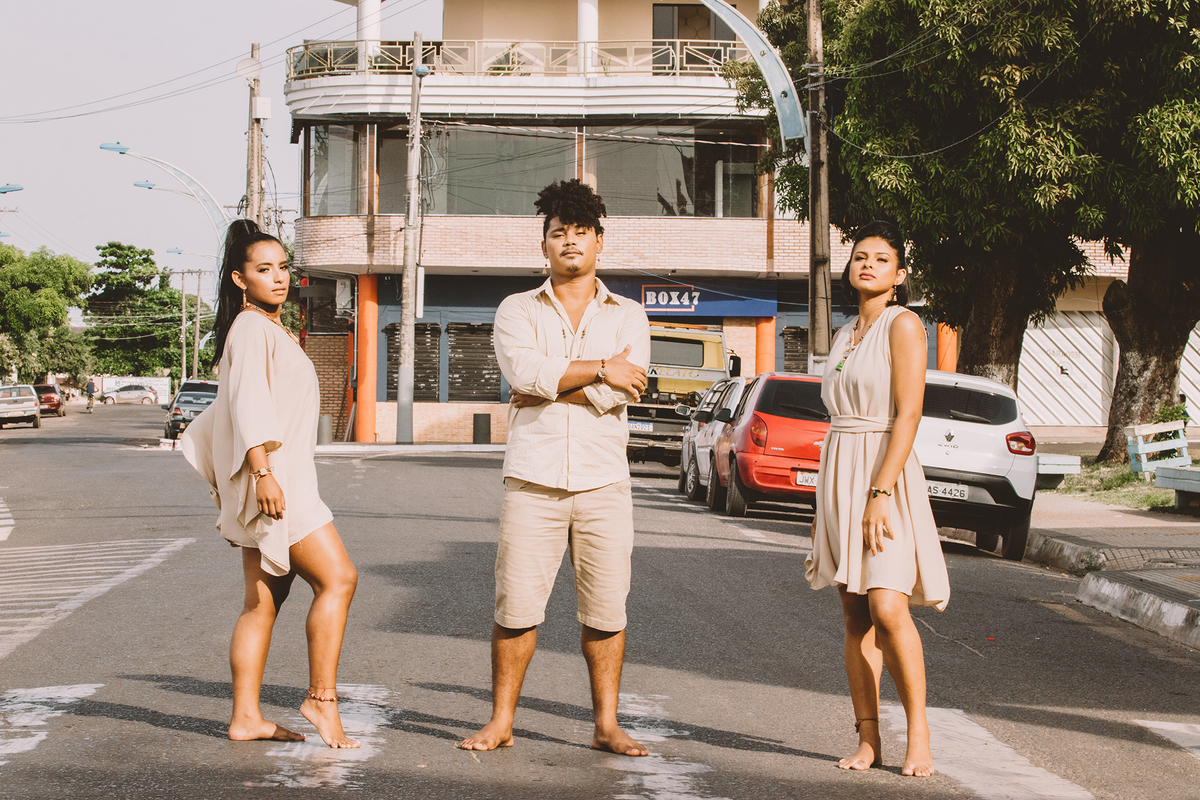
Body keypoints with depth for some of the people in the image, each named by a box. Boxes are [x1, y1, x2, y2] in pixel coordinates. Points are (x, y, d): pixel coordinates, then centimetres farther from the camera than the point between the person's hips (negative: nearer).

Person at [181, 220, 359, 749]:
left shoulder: (271, 329, 22)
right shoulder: (251, 328, -9)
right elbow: (247, 404, -20)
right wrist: (263, 473, -29)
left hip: (278, 479, 10)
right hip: (272, 478, -10)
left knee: (264, 600, 8)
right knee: (337, 577, -12)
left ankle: (246, 716, 9)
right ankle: (321, 699, -8)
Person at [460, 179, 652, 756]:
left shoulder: (628, 315, 10)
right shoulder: (517, 310, 9)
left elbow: (622, 390, -8)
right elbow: (522, 371, -11)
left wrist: (549, 385, -8)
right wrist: (598, 370, -9)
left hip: (603, 481, 1)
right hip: (532, 479, -1)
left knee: (606, 609, 4)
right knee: (516, 605, -1)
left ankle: (607, 725, 13)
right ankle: (501, 722, 10)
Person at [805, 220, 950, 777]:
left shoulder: (903, 324, -6)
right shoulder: (844, 337, 17)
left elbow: (908, 414, -14)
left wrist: (880, 492, -22)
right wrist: (824, 505, 18)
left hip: (885, 475, -7)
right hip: (837, 476, 7)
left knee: (887, 608, -17)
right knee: (855, 616, 4)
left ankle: (918, 732, -5)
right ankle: (868, 740, 7)